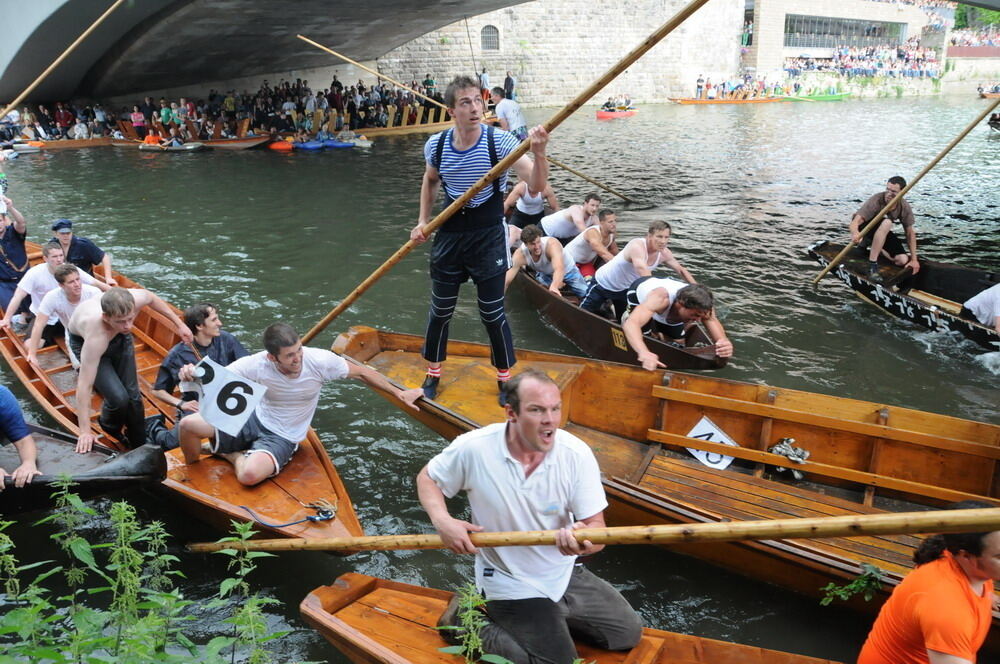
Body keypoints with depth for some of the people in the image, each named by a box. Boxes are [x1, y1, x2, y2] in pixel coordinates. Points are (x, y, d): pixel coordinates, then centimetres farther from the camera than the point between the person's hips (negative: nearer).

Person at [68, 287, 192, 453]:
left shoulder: (135, 299, -37)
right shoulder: (95, 338, -46)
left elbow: (151, 298, -8)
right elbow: (84, 385, -40)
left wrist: (179, 324, -3)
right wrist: (85, 432, -38)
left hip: (119, 337, 4)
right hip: (83, 341, -4)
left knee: (133, 395, 6)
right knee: (118, 398, -17)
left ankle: (140, 446, 26)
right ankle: (109, 428, 18)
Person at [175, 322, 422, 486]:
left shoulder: (319, 361, -22)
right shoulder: (257, 364, -21)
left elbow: (361, 372, -8)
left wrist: (399, 393, -3)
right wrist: (192, 373, -45)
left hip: (281, 438, -2)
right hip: (253, 420, 2)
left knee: (249, 475, -34)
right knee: (188, 424, -16)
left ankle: (233, 454, 5)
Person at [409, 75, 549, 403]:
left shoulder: (499, 141, -17)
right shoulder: (436, 145, -7)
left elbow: (536, 185, -25)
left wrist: (539, 153, -44)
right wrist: (422, 222, 5)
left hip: (489, 236, -3)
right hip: (450, 234, 3)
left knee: (492, 314, 4)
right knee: (440, 310, 14)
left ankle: (505, 377, 26)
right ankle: (433, 372, 34)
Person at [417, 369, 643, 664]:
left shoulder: (577, 453, -20)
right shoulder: (473, 449, -23)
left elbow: (596, 528, -16)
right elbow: (427, 478, -4)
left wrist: (583, 540, -40)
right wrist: (442, 521, -24)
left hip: (566, 574, 4)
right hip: (512, 586, -4)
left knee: (628, 635, 12)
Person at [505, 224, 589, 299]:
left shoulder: (552, 244, -43)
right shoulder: (520, 255, -34)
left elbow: (559, 269, -59)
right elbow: (506, 281, -33)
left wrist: (554, 286, -78)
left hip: (567, 270, -2)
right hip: (545, 274, 2)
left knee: (585, 294, -2)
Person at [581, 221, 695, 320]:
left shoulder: (664, 253, -17)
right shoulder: (637, 246, -39)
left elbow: (681, 270, -2)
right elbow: (647, 278, -49)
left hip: (626, 288, 6)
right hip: (603, 283, -6)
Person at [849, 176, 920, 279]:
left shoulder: (905, 207, -15)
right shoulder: (876, 201, -30)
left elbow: (910, 233, -8)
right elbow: (855, 222, -39)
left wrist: (914, 259, -11)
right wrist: (855, 233, -64)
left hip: (882, 232, 6)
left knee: (903, 260, -9)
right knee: (886, 222, -37)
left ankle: (869, 244, 16)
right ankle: (872, 264, -32)